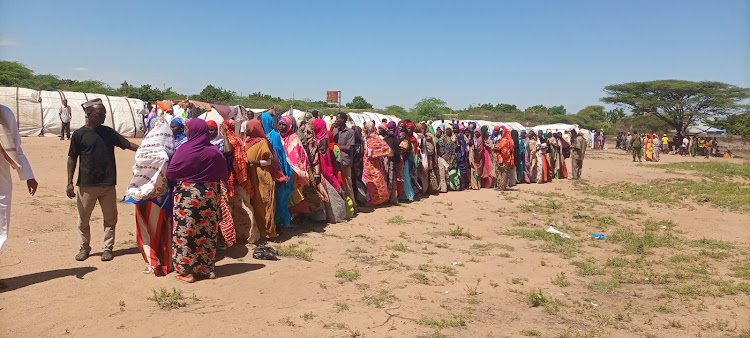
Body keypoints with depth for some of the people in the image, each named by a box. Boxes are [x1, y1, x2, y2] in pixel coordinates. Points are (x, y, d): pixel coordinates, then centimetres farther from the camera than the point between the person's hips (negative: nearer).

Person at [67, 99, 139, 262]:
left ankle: (107, 248, 19)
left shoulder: (109, 132, 6)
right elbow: (72, 159, 0)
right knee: (83, 219, 8)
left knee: (110, 218, 7)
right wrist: (70, 183, -4)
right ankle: (85, 247, 26)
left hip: (108, 184, 2)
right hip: (86, 185, -2)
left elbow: (128, 144, 4)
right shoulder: (79, 134, -3)